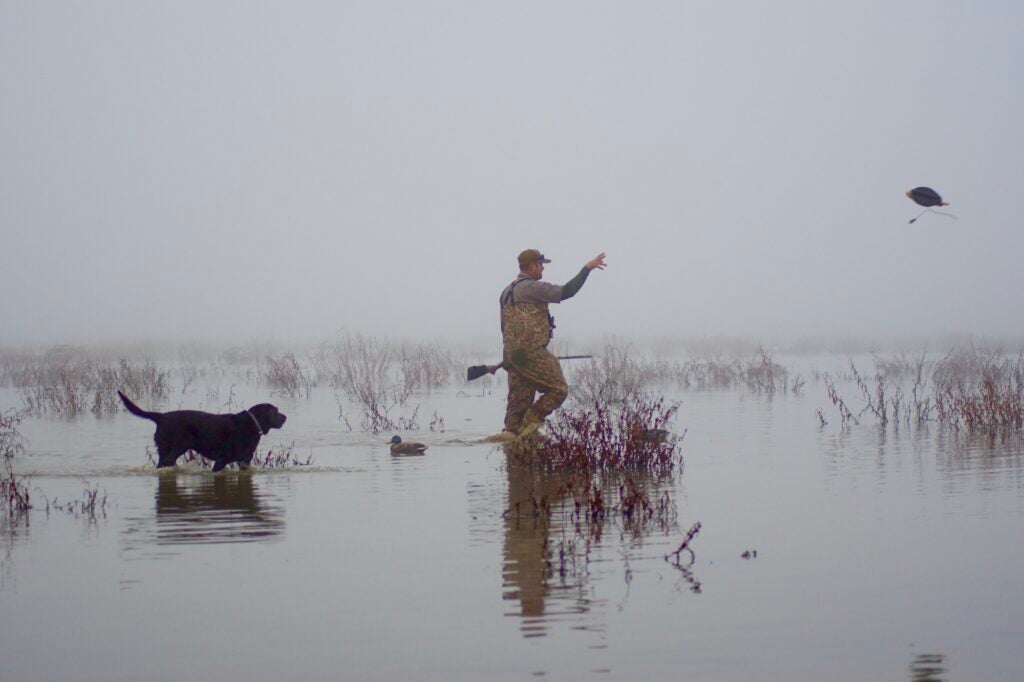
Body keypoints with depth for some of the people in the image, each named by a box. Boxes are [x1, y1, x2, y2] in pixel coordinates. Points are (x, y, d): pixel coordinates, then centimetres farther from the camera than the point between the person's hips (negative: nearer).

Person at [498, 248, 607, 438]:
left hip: (511, 354, 9)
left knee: (520, 397, 10)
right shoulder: (532, 287, -11)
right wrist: (587, 269, -10)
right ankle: (531, 422, -6)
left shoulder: (507, 292, 19)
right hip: (531, 352, -9)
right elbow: (565, 292, -17)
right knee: (559, 389, -1)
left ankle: (511, 431, 3)